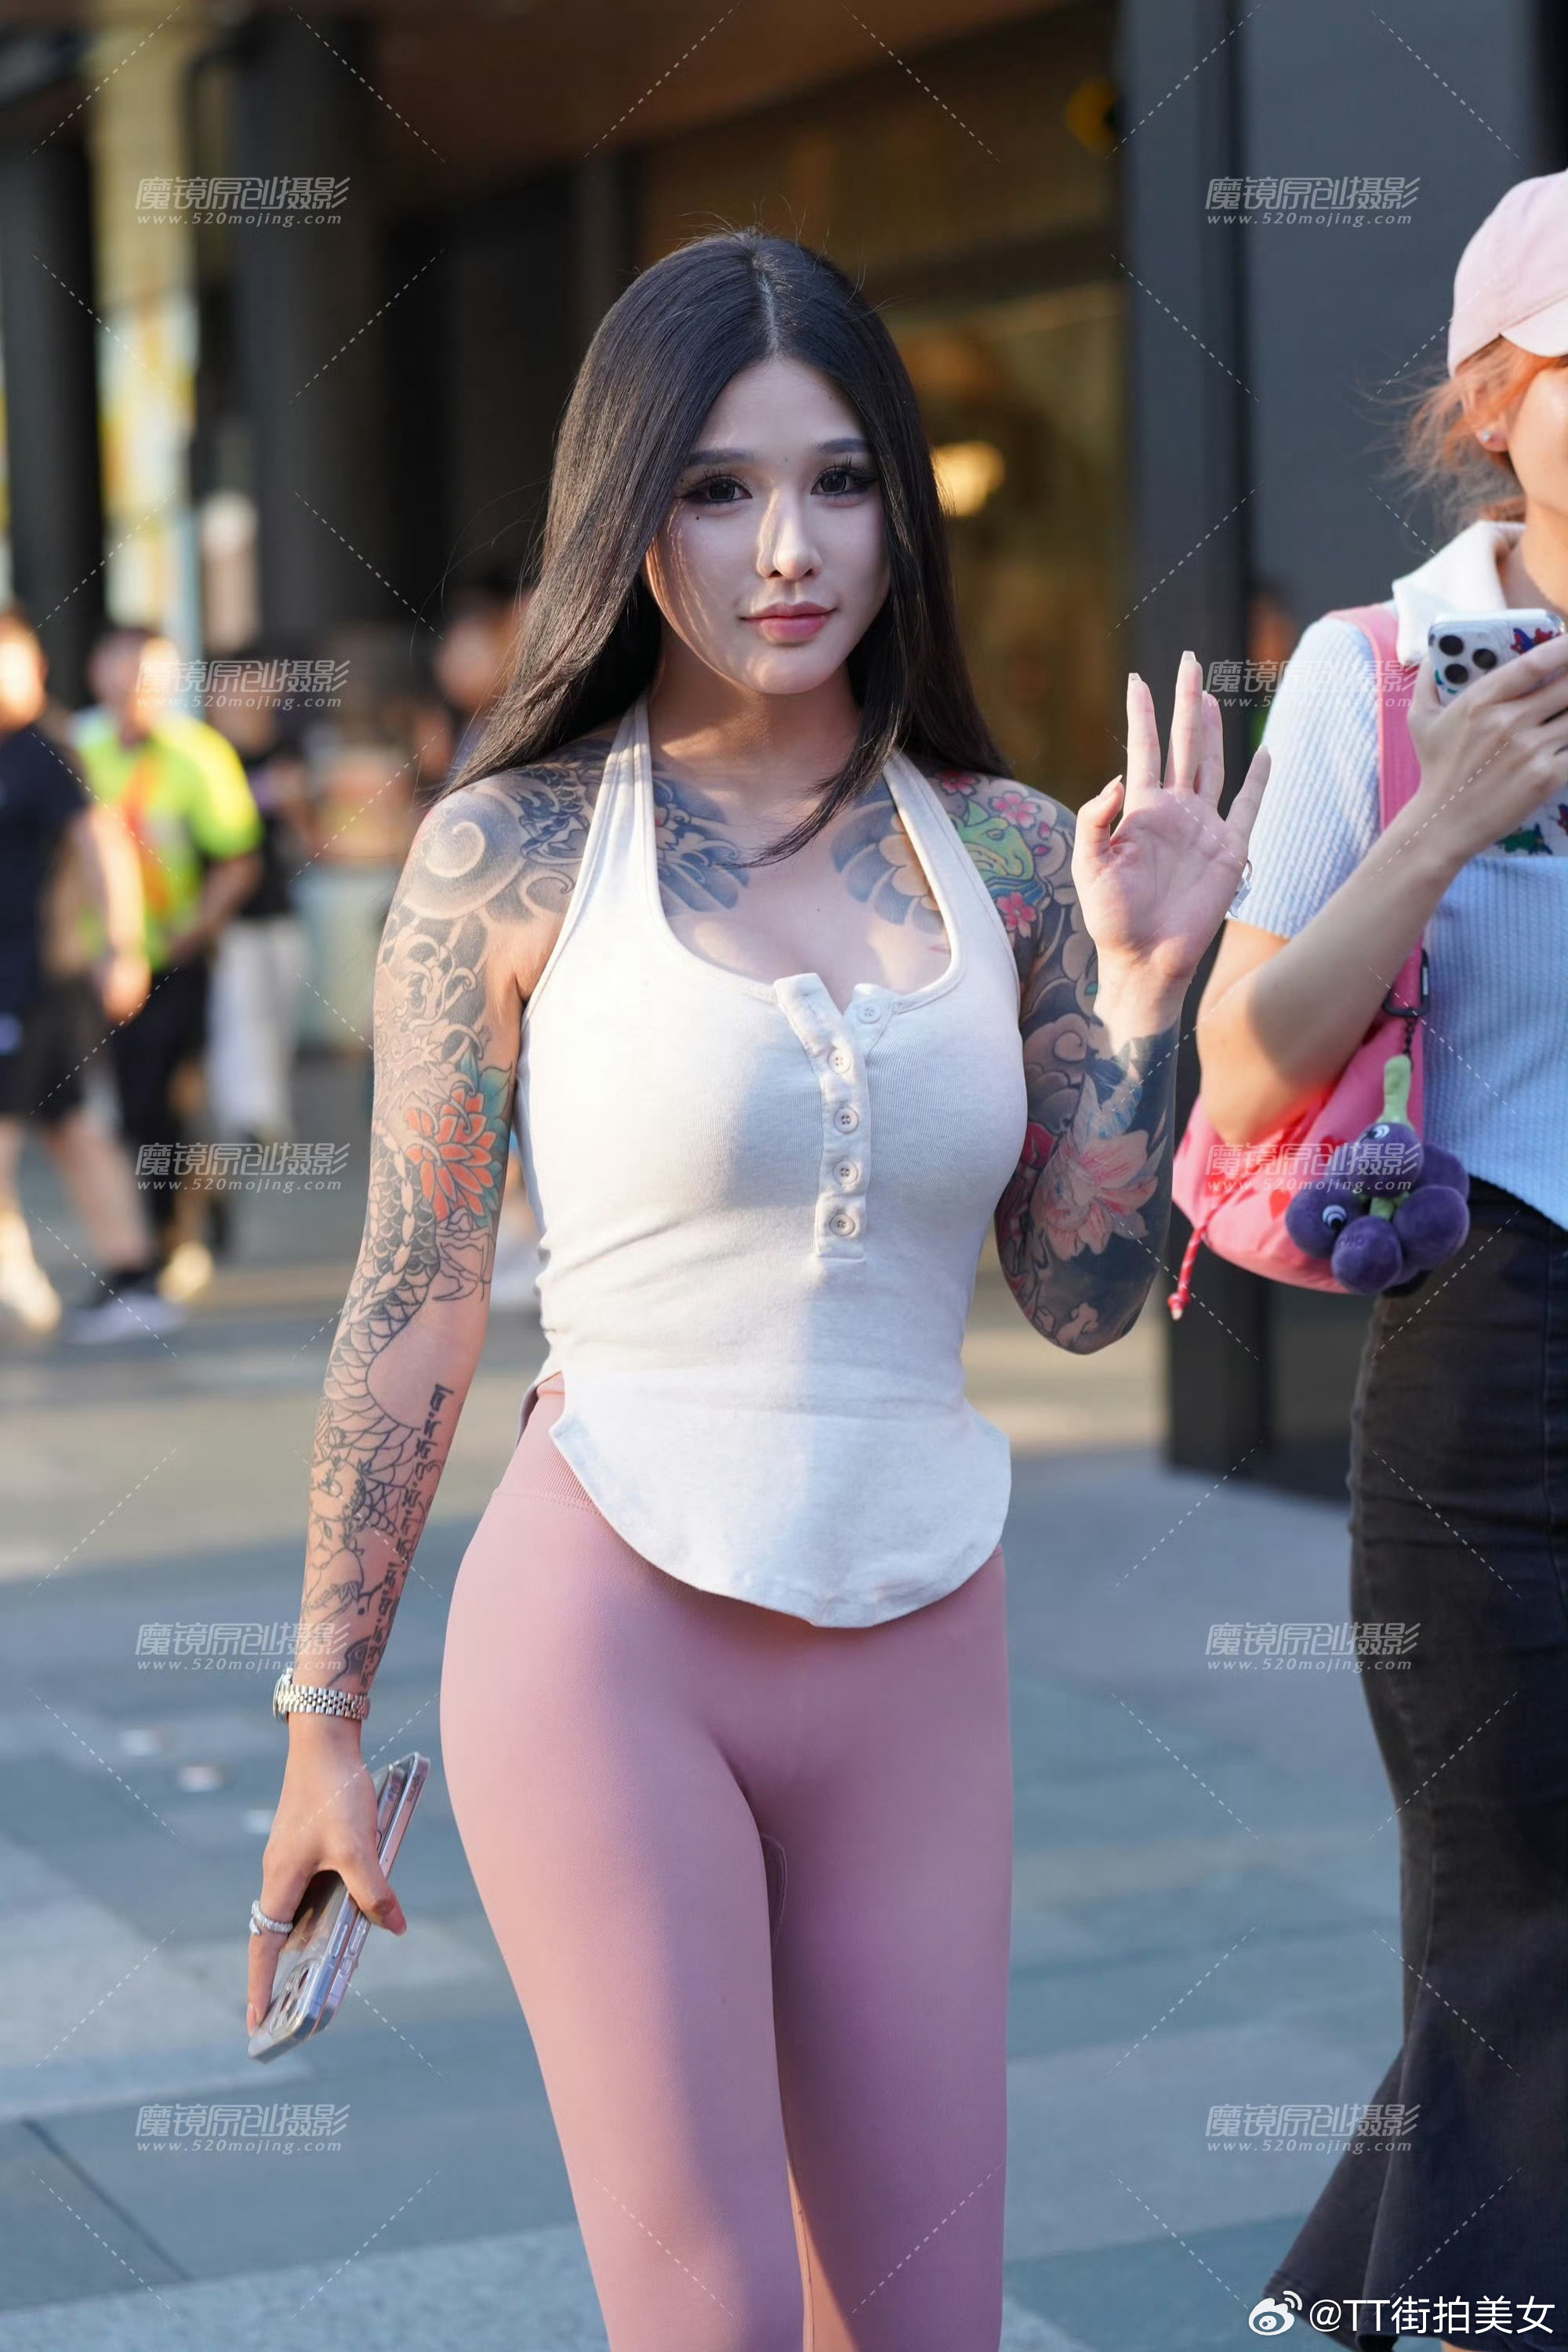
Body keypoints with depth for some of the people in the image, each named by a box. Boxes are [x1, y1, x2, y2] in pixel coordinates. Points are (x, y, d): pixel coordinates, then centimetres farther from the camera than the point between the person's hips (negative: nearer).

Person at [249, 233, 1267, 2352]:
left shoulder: (1004, 851, 5)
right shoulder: (513, 854, -4)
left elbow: (1085, 1299, 6)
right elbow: (414, 1310, 0)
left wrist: (1139, 983, -6)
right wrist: (323, 1721, 3)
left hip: (918, 1655, 4)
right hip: (611, 1631, -4)